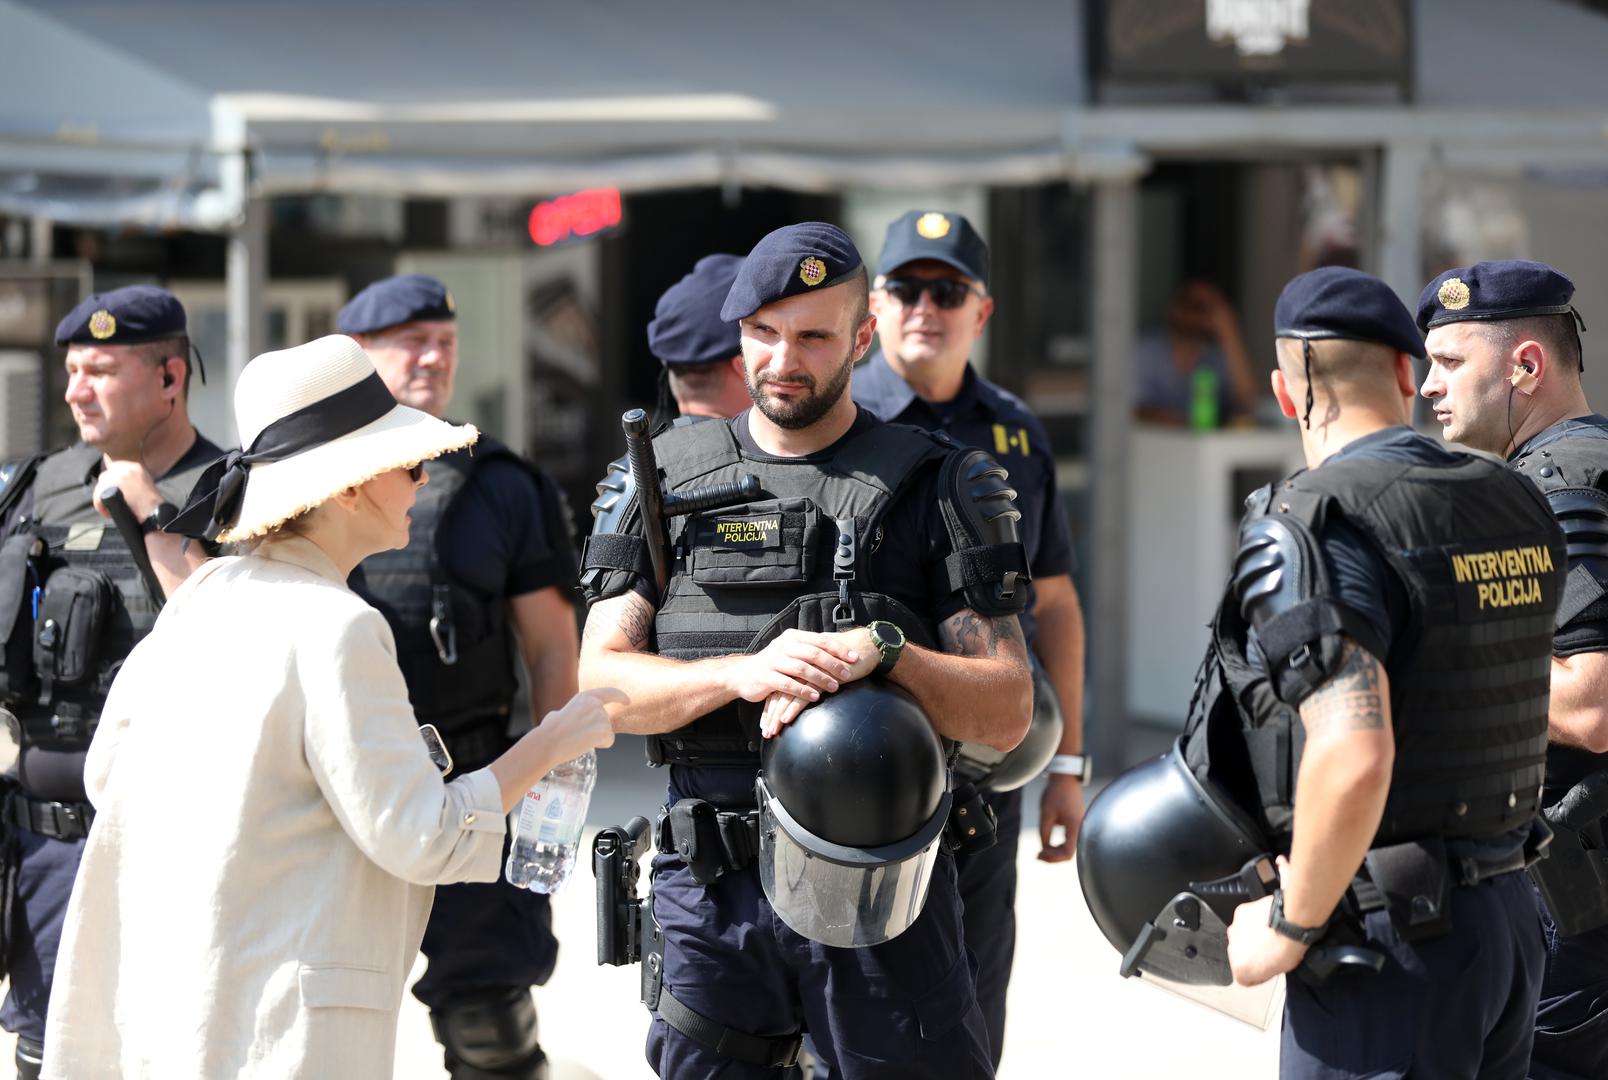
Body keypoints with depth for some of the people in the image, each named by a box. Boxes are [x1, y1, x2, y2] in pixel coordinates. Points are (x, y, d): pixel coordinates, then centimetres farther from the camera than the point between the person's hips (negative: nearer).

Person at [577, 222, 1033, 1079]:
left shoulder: (933, 484, 2)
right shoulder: (664, 481, 9)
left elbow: (1004, 712, -2)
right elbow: (601, 682, 0)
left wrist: (882, 650, -19)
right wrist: (743, 672, -18)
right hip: (710, 887, 2)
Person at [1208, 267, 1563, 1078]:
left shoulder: (1311, 527, -17)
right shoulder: (1514, 509, 7)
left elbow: (1354, 759, -29)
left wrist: (1289, 926, -16)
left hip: (1389, 946, -8)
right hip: (1506, 915, 8)